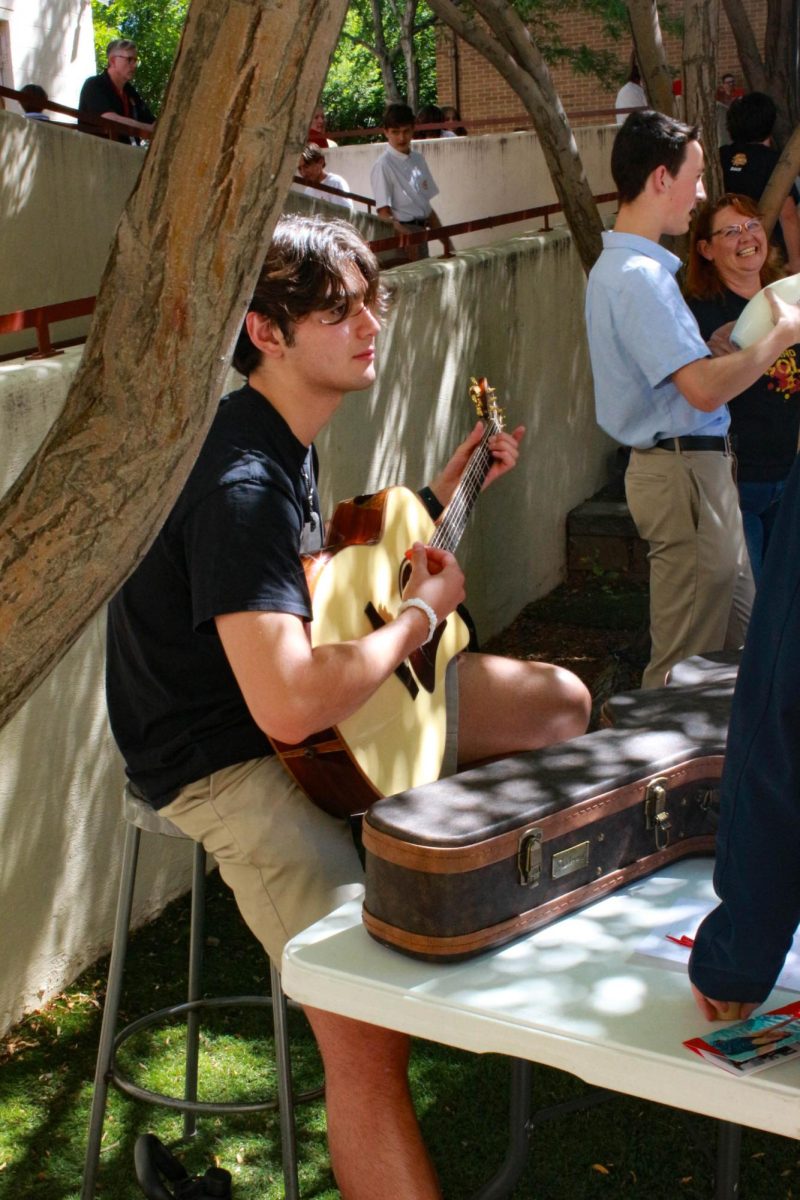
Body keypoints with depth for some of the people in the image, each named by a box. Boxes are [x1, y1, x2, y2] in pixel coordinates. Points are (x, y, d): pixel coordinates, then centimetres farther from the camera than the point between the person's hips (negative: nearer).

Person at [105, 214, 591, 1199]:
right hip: (224, 758, -10)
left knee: (560, 702, 13)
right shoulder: (239, 482, -27)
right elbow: (286, 705, -37)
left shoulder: (285, 438, 6)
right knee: (371, 1027, -29)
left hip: (319, 699, 10)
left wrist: (437, 498, 15)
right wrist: (420, 615, -22)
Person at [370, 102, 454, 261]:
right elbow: (384, 212, -14)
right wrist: (405, 235, -29)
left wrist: (445, 240, 14)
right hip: (400, 231, -7)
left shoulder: (418, 160, 12)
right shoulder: (383, 165, -9)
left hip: (420, 230, 7)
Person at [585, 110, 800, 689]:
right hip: (684, 471, -11)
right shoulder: (639, 276, -20)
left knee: (739, 631, 18)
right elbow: (705, 388, -26)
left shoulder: (630, 266, 15)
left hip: (700, 465, 11)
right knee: (687, 662, -2)